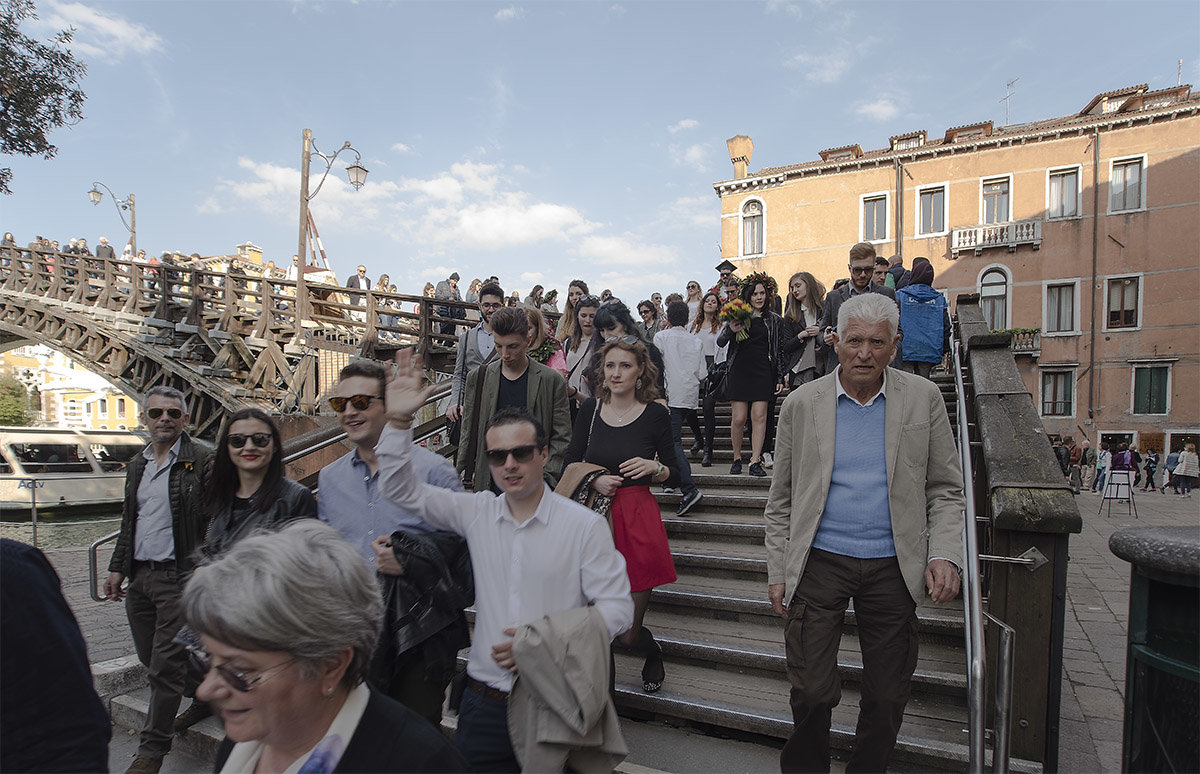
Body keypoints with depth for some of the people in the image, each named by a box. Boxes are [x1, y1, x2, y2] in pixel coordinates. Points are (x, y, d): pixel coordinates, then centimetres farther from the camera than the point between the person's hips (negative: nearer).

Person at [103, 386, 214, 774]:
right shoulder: (137, 465, 14)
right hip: (139, 577, 8)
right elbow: (128, 521, 22)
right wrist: (118, 567, 18)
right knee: (151, 658, 15)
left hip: (180, 576, -7)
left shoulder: (202, 460, -9)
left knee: (165, 663, -2)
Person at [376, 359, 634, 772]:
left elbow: (617, 609, -9)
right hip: (484, 702, 3)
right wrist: (399, 421, -11)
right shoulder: (476, 513, 2)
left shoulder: (584, 525, -9)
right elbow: (402, 489, 2)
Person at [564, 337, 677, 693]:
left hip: (638, 520, -2)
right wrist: (594, 481, -9)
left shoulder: (655, 413, -2)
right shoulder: (590, 409, 4)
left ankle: (653, 652, 40)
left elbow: (675, 475, 5)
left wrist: (654, 468, -15)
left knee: (628, 632, 3)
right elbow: (569, 466, 9)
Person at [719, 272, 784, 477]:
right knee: (739, 418, -3)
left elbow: (780, 351, 11)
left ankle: (755, 462, -2)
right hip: (739, 371, -1)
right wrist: (731, 330, -20)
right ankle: (737, 459, 13)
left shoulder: (775, 320, 10)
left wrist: (780, 378, 6)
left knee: (759, 416, -5)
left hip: (763, 372, 1)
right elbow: (720, 341, 1)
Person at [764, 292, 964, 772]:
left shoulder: (924, 399, 1)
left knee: (887, 697, 12)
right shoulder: (802, 403, -1)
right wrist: (777, 571, 1)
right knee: (812, 693, 2)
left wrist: (944, 555, -9)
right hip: (820, 562, -1)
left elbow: (946, 490, 5)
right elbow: (781, 500, 4)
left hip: (892, 567, 1)